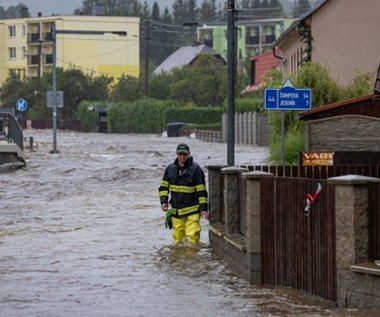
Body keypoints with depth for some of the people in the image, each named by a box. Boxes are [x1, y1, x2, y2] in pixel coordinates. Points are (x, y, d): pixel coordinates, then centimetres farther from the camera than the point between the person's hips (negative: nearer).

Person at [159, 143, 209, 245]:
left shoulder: (195, 169, -5)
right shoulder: (170, 169, 6)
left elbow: (201, 190, -4)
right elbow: (163, 187, 15)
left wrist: (204, 208, -8)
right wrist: (163, 201, 0)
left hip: (192, 210, -4)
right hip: (176, 210, 4)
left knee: (192, 237, -15)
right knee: (178, 237, 5)